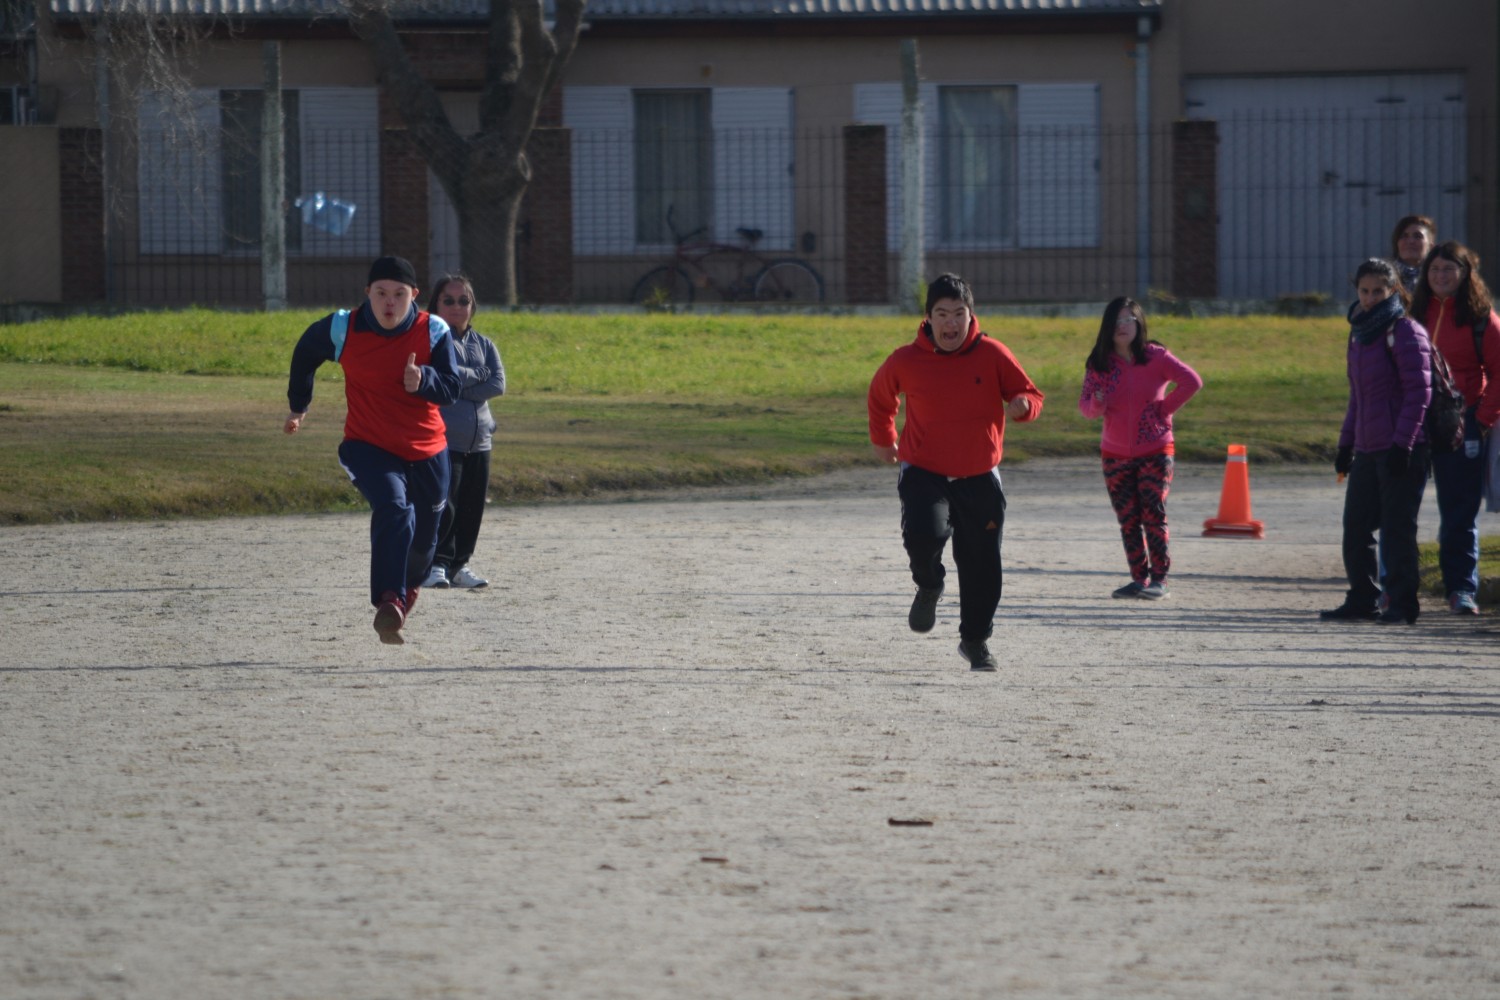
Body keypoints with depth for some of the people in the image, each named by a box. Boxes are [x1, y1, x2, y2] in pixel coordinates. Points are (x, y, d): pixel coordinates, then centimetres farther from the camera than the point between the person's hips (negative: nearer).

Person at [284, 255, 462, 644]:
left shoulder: (434, 332, -11)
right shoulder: (342, 329, -12)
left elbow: (451, 389, -13)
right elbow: (304, 356, 8)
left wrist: (423, 379, -35)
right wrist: (299, 406, 20)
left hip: (426, 451, 3)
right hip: (368, 446, -3)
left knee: (423, 536, 17)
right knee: (393, 510, -31)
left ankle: (408, 585, 52)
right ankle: (389, 605, -39)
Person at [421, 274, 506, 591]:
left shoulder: (484, 345, 15)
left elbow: (498, 384, 0)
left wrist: (458, 385, -10)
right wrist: (477, 375, -7)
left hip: (478, 442, 5)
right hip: (442, 439, -5)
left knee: (472, 507, 5)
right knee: (443, 506, -11)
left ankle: (460, 564, 15)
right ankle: (436, 564, -2)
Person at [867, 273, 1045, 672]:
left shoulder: (992, 355, -4)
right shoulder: (905, 361, -3)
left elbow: (1032, 396, 2)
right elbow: (880, 396, 18)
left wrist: (1022, 405, -21)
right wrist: (883, 439, 22)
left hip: (980, 478, 1)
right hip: (924, 471, -1)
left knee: (982, 565, 2)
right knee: (923, 535, -27)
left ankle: (975, 639, 24)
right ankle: (929, 587, 8)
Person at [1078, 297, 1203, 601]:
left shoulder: (1156, 357, -6)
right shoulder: (1099, 364, 1)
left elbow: (1192, 381, -10)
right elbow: (1085, 405, -1)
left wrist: (1165, 409, -11)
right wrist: (1096, 404, -24)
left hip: (1155, 451, -3)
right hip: (1116, 455, 3)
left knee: (1153, 514, -9)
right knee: (1128, 519, 4)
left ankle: (1159, 579, -5)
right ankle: (1139, 578, 12)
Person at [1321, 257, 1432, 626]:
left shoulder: (1405, 332, -9)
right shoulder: (1360, 332, 16)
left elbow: (1419, 391, -14)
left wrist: (1403, 443, -19)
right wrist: (1346, 444, 19)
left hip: (1400, 450, -8)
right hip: (1367, 449, 8)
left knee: (1397, 527, -4)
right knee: (1356, 527, 9)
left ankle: (1402, 604, 2)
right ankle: (1361, 600, 18)